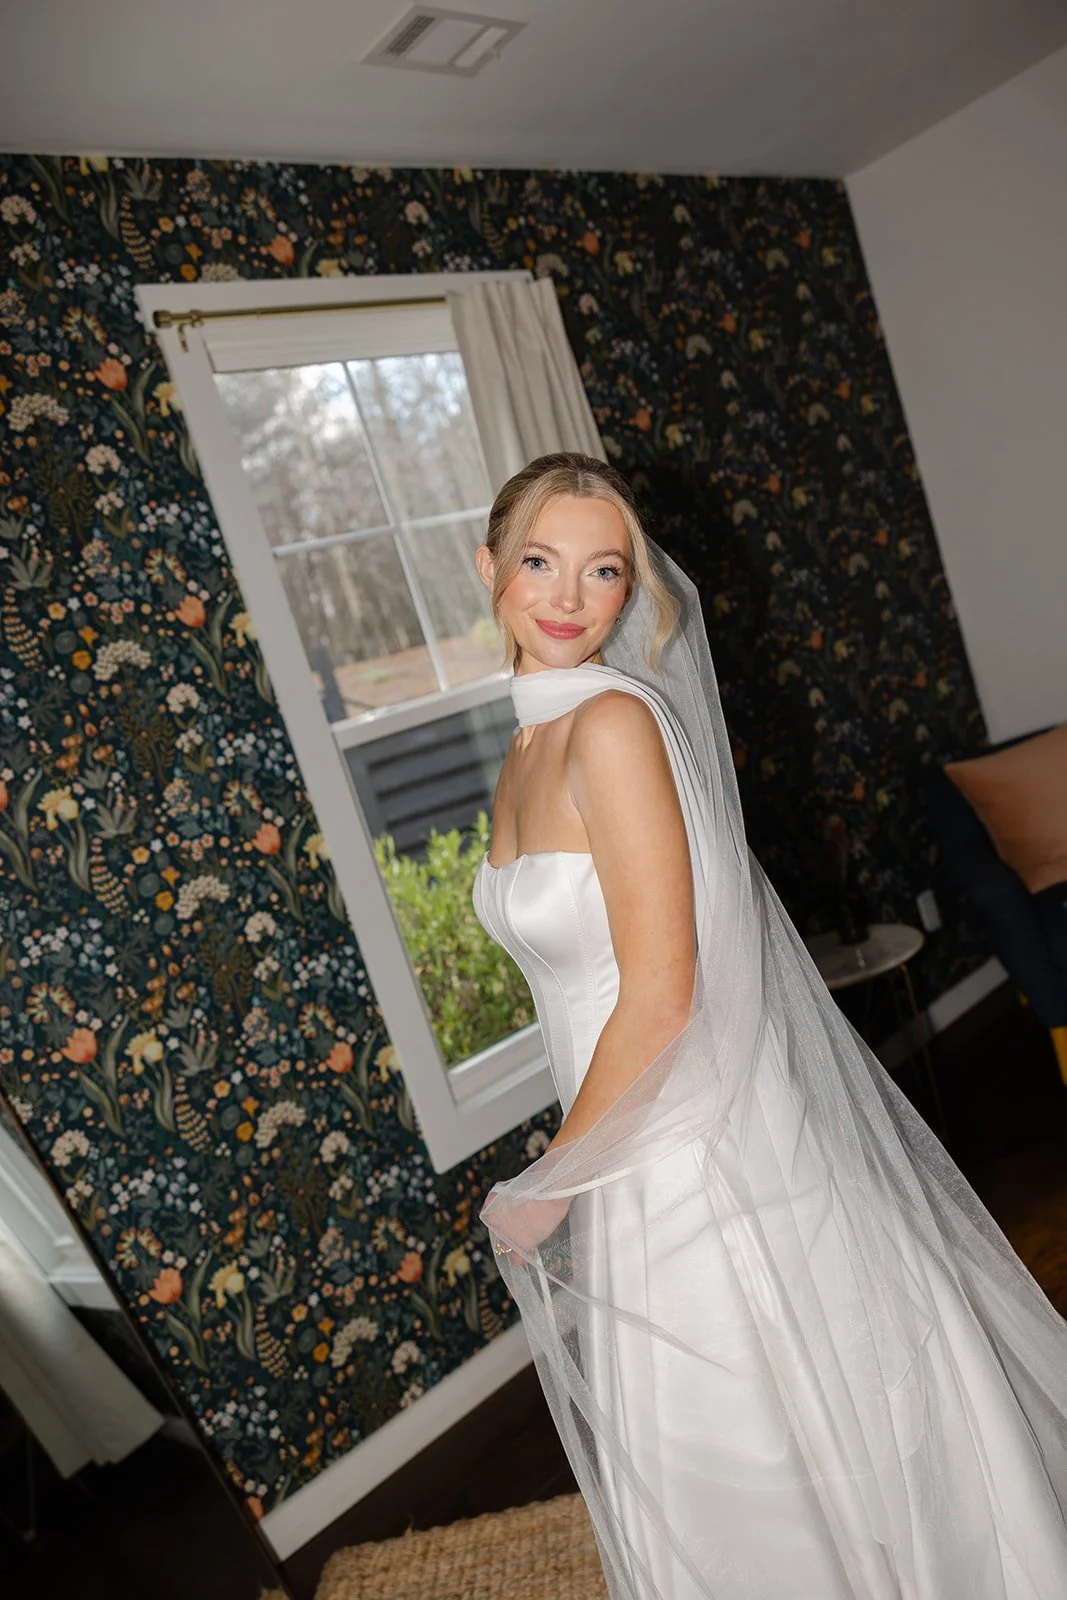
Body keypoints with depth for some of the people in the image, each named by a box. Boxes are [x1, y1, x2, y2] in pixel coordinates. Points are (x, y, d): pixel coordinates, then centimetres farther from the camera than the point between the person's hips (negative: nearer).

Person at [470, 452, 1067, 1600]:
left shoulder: (614, 722, -21)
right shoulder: (525, 752, 5)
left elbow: (660, 998, -23)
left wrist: (546, 1186, -11)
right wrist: (577, 1170, 13)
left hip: (710, 1162, -8)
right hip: (635, 1166, 8)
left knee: (796, 1472, 17)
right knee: (706, 1483, 28)